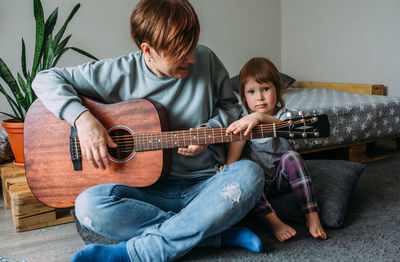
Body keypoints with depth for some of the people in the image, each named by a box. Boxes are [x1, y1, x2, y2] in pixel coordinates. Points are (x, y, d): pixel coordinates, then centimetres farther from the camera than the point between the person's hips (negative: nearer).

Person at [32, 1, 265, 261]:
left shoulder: (205, 60, 0)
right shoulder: (121, 73, -4)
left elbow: (231, 107, 13)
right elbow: (46, 79, 0)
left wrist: (208, 132, -8)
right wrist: (83, 118, -18)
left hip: (205, 186, 1)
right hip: (148, 189, 0)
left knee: (249, 173, -29)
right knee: (89, 205, -28)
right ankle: (223, 233, -20)